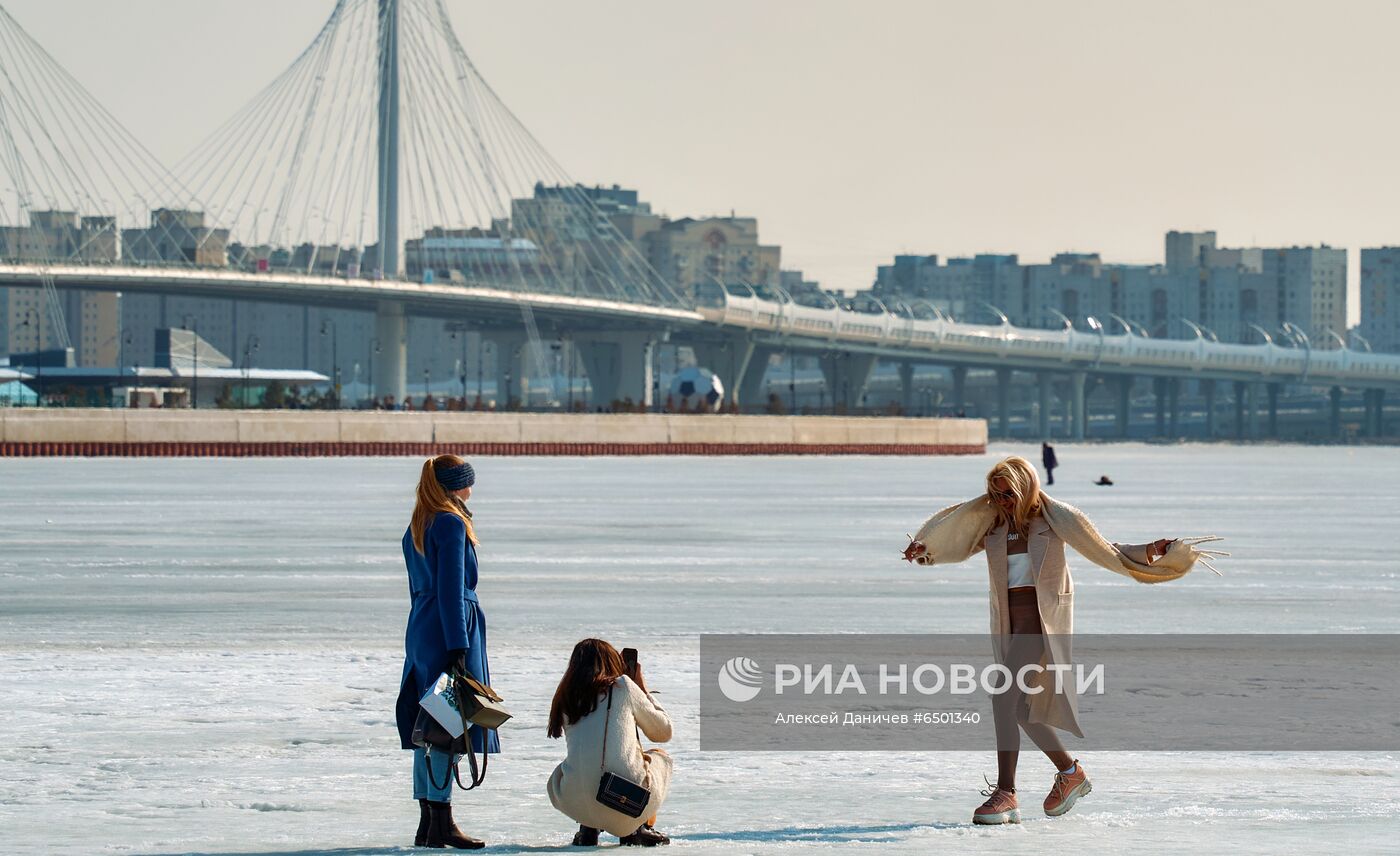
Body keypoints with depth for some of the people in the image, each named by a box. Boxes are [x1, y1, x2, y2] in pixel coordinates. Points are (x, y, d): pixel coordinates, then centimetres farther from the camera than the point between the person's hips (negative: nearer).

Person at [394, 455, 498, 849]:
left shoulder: (416, 529, 16)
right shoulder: (451, 525, -10)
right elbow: (451, 589, -16)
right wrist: (458, 647, -18)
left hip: (421, 629, 9)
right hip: (451, 628, -9)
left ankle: (427, 825, 12)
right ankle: (441, 824, -11)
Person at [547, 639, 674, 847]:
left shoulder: (566, 699, 16)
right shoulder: (623, 686, 6)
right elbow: (664, 732, 17)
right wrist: (642, 688, 29)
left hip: (577, 805, 3)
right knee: (660, 756, 32)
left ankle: (587, 828, 15)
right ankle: (639, 830, 17)